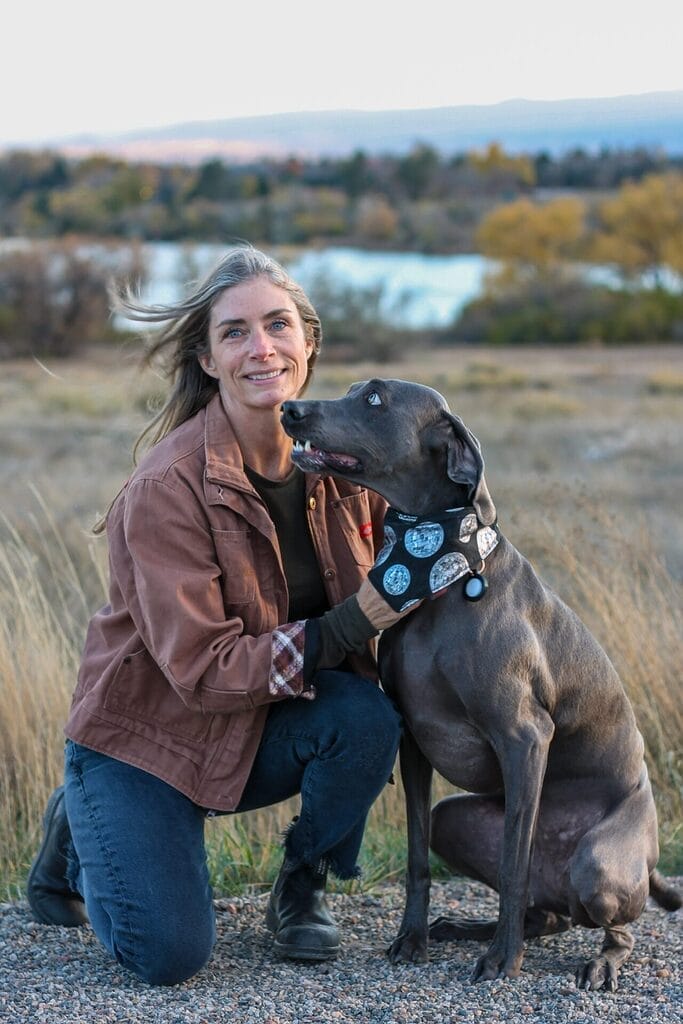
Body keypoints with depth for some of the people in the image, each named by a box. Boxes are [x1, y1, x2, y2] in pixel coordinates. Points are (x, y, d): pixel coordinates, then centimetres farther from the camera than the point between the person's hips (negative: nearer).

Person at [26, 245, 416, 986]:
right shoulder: (168, 487, -25)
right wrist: (346, 628, -33)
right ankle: (80, 836, 15)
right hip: (147, 734, -4)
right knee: (170, 955, -18)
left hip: (267, 729, 4)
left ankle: (301, 889, 1)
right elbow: (202, 671, -26)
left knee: (367, 718, -28)